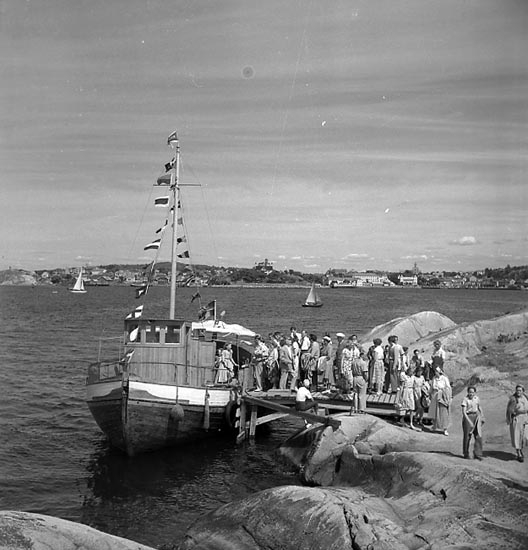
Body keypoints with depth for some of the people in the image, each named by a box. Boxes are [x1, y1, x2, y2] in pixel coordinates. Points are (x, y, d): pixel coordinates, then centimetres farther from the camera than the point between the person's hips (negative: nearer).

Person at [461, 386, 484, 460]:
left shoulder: (476, 398, 5)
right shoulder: (465, 399, -12)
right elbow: (463, 412, -16)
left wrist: (482, 417, 16)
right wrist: (469, 422, -21)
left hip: (476, 417, 5)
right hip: (468, 417, -5)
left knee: (478, 436, -5)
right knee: (467, 436, 5)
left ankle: (477, 454, 0)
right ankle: (466, 454, 20)